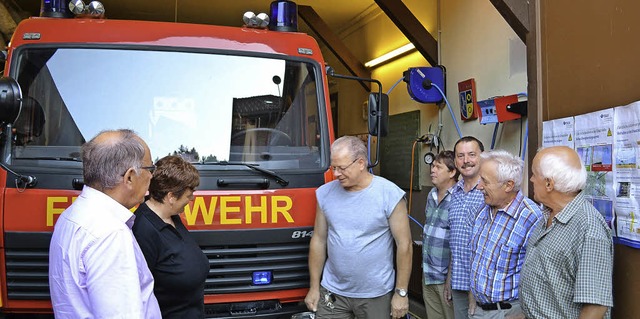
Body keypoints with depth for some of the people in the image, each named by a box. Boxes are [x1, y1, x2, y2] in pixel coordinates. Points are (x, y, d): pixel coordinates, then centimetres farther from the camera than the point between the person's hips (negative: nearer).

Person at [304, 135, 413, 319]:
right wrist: (314, 287, 6)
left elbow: (404, 244, -8)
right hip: (332, 293, 3)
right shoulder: (325, 193, 0)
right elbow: (319, 241, 6)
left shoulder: (390, 194, -11)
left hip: (376, 295, -3)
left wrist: (401, 292, -8)